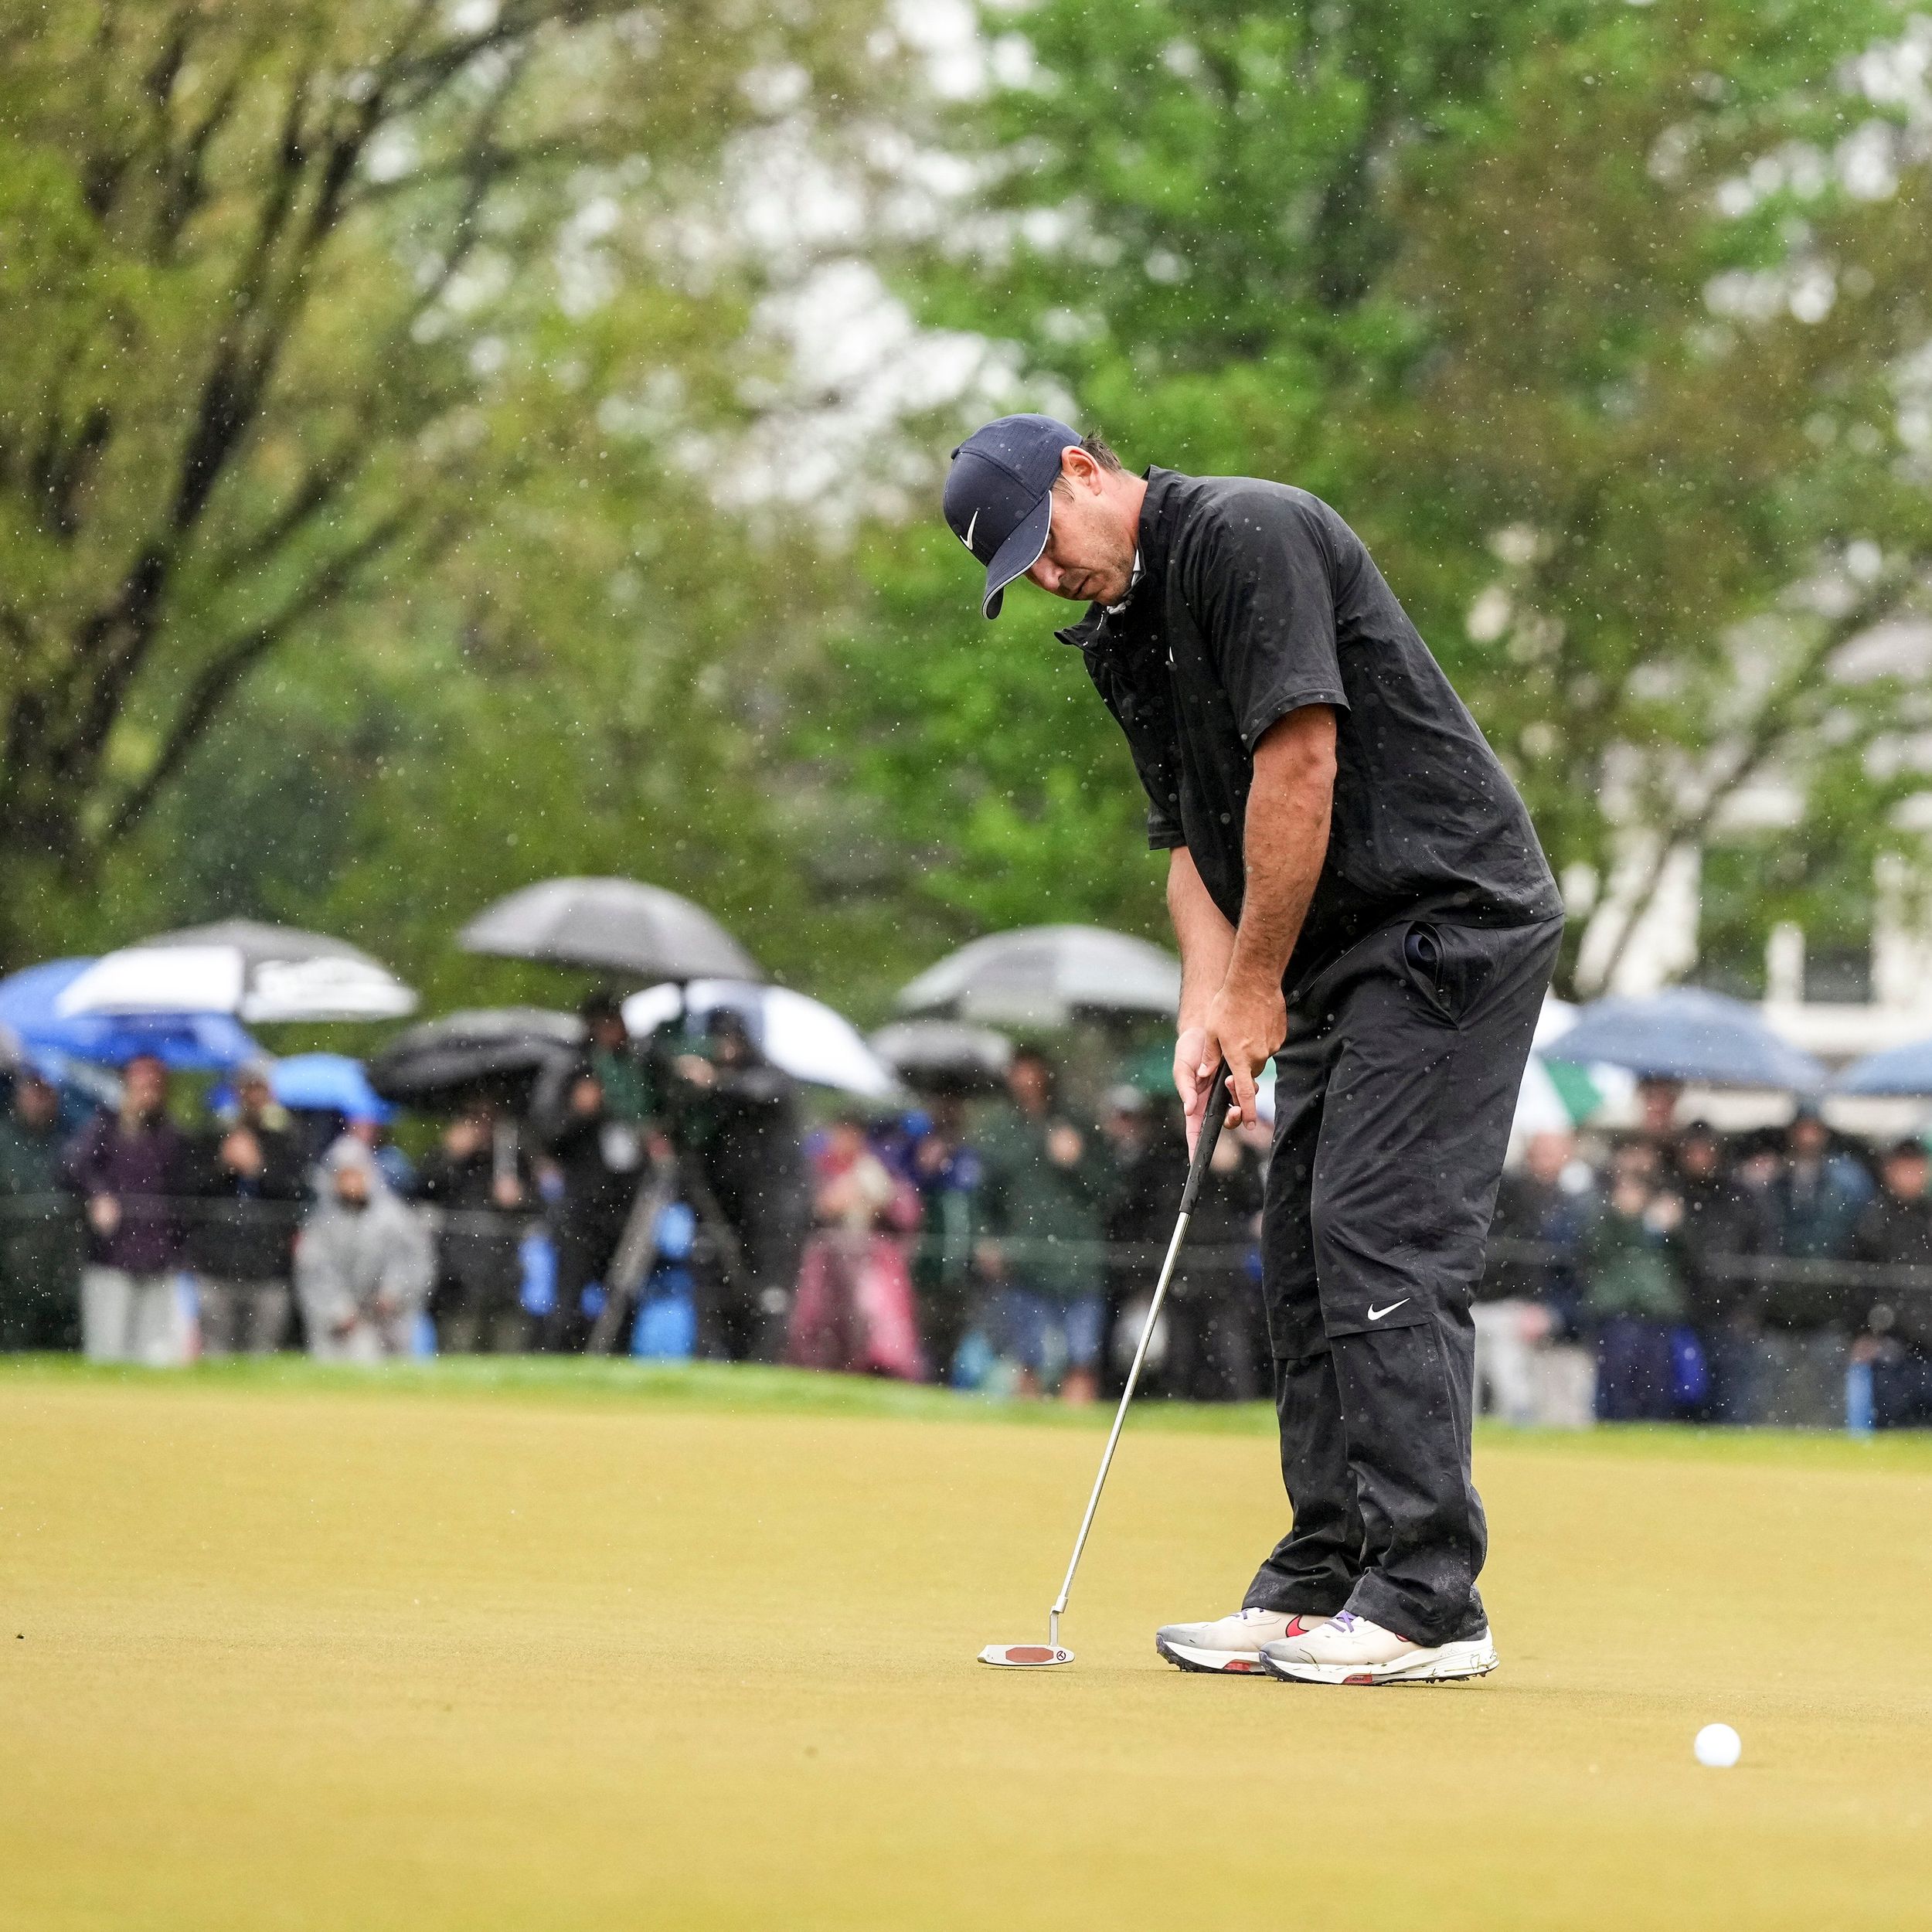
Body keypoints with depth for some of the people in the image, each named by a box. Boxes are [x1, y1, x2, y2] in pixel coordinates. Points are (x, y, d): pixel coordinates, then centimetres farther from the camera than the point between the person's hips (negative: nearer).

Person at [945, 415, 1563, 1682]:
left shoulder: (1248, 534, -15)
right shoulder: (1126, 639, 15)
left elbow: (1301, 762, -20)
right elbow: (1194, 836, 16)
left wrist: (1257, 984, -13)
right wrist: (1206, 1008, -1)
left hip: (1449, 918, -10)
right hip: (1340, 959, 10)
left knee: (1380, 1233, -15)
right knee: (1308, 1246, 8)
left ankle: (1428, 1603, -17)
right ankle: (1323, 1586, 12)